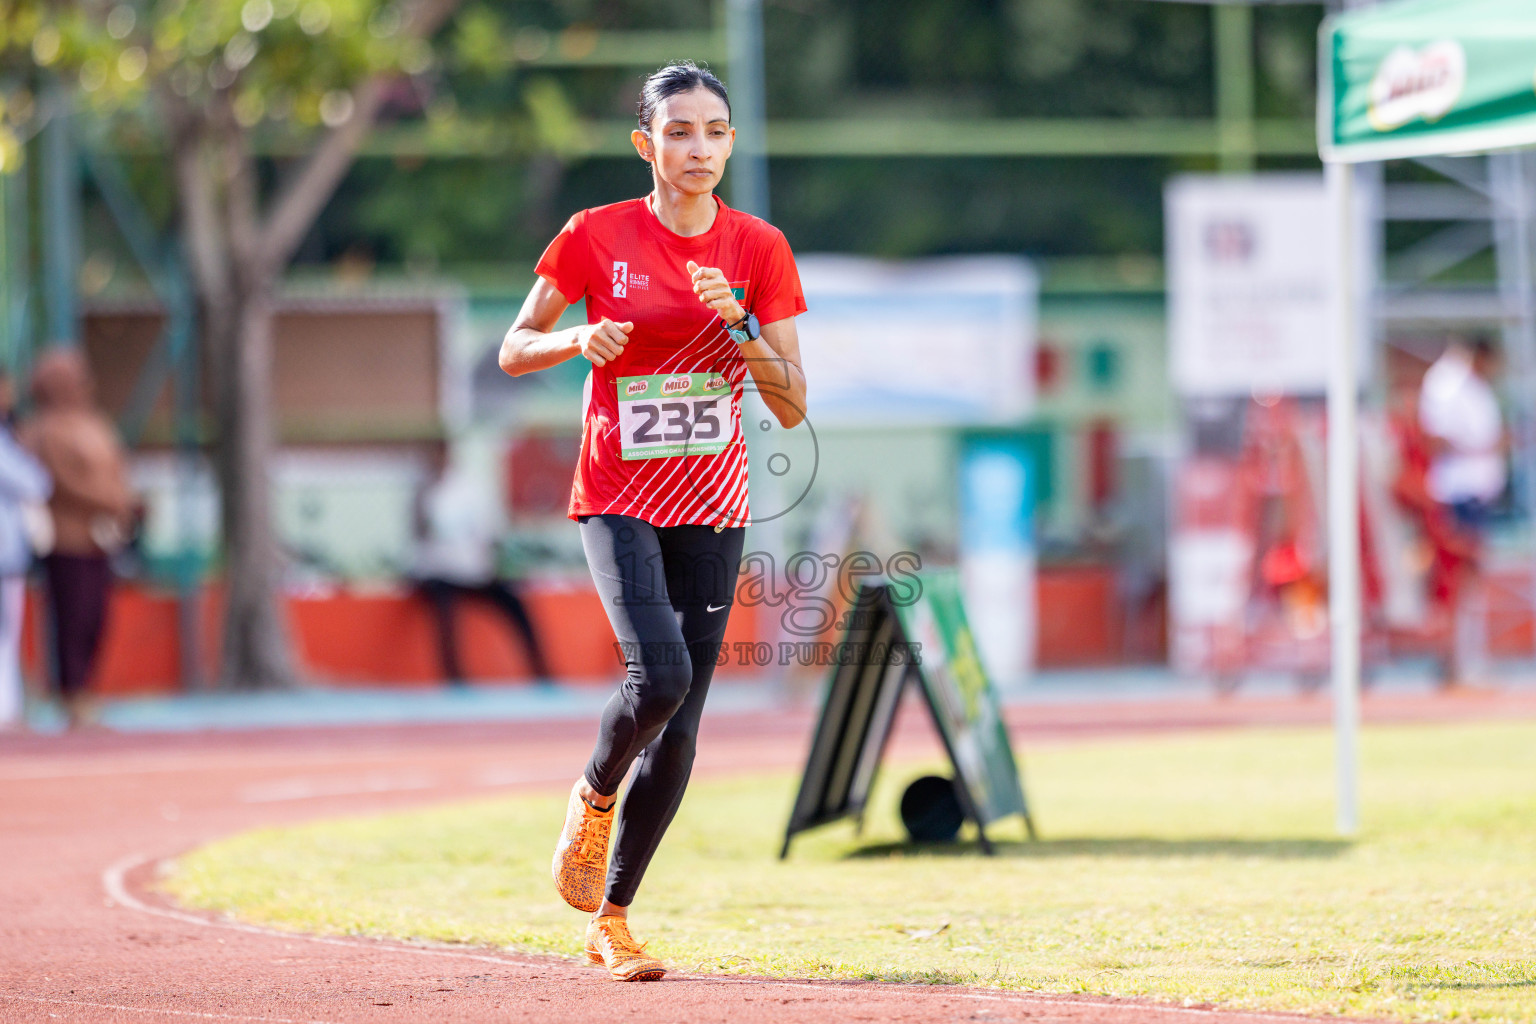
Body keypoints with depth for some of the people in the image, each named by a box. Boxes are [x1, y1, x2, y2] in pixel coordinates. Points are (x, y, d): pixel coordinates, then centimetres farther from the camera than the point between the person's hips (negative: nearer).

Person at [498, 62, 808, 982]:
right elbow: (513, 351, 4)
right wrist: (580, 338, -16)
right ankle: (595, 795, 8)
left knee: (680, 730, 1)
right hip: (619, 500, -3)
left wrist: (738, 325, -17)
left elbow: (793, 407, -1)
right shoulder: (596, 237, -4)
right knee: (660, 674, -25)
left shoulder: (758, 249, 1)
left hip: (713, 507, 3)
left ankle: (611, 919, 15)